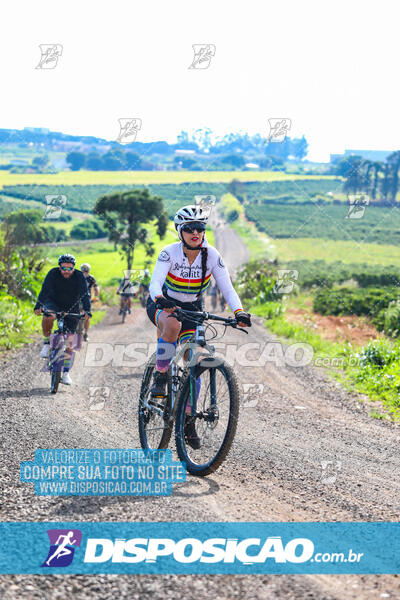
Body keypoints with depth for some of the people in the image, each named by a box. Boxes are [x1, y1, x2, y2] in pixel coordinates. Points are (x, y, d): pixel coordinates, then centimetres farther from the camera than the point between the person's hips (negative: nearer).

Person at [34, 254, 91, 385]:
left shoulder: (80, 277, -15)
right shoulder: (53, 274, -16)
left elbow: (85, 295, -20)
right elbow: (44, 291, -24)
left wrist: (87, 311, -35)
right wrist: (38, 306, -38)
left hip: (71, 309, 1)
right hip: (53, 304, -1)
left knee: (68, 342, -4)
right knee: (48, 316, -38)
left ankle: (66, 373, 5)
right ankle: (46, 343, -16)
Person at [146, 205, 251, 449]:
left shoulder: (212, 256, -17)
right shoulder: (170, 252, -23)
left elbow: (227, 287, -21)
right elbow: (155, 282, -34)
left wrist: (239, 312, -39)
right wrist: (160, 299, -57)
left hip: (192, 308, 3)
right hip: (163, 305, -3)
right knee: (172, 326, -39)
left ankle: (188, 420, 5)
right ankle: (160, 378, -18)